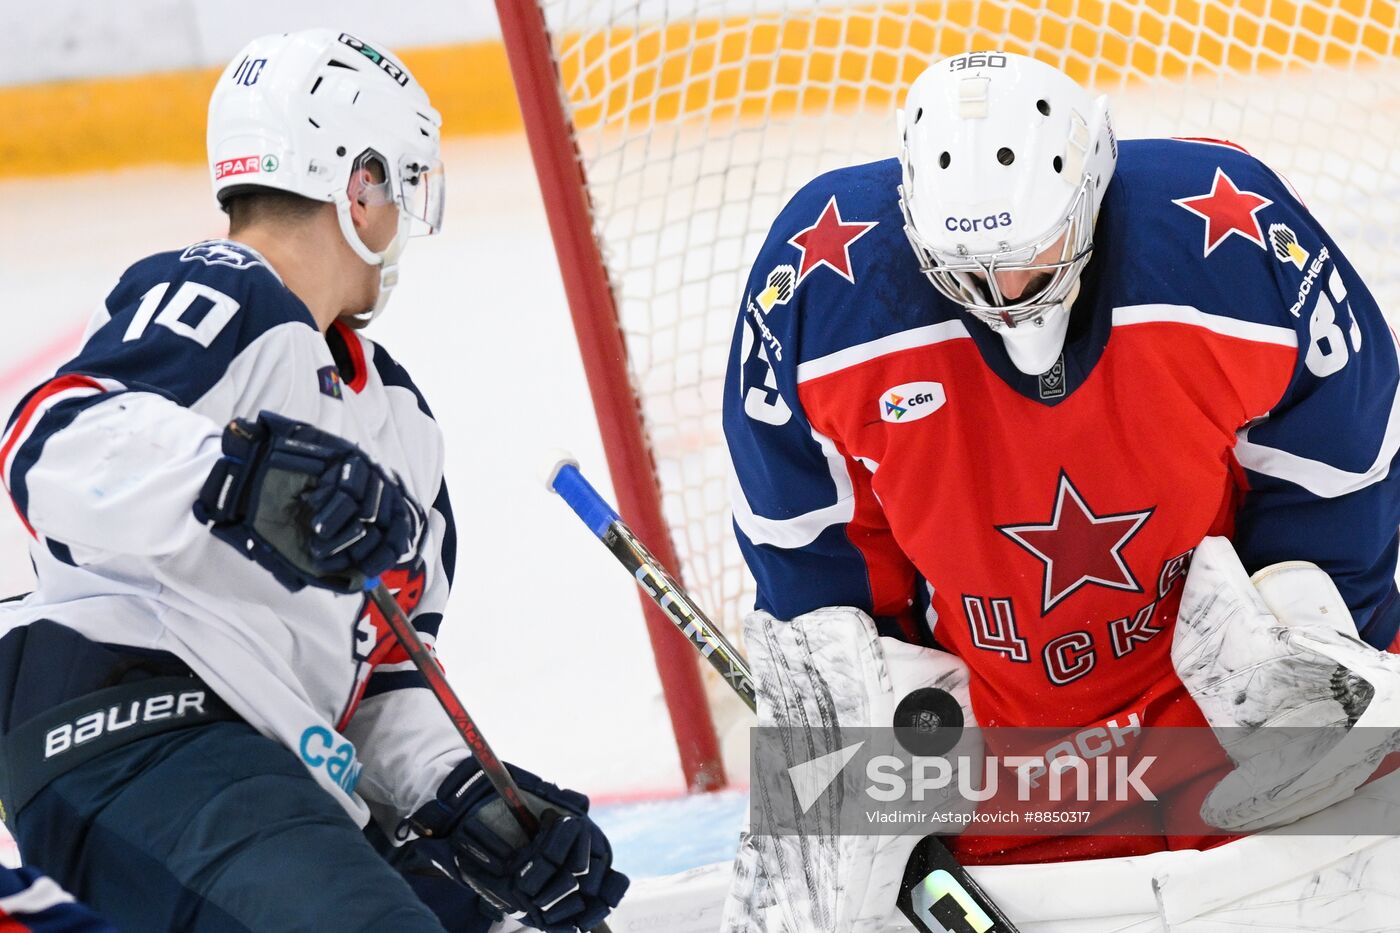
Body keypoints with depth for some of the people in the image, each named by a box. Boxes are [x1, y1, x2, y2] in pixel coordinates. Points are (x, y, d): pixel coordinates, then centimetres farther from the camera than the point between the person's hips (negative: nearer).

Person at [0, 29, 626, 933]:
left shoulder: (397, 415, 24)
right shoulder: (218, 299, -3)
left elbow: (387, 676, 22)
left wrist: (465, 793, 4)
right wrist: (243, 474, -35)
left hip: (291, 773, 10)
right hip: (129, 725, -10)